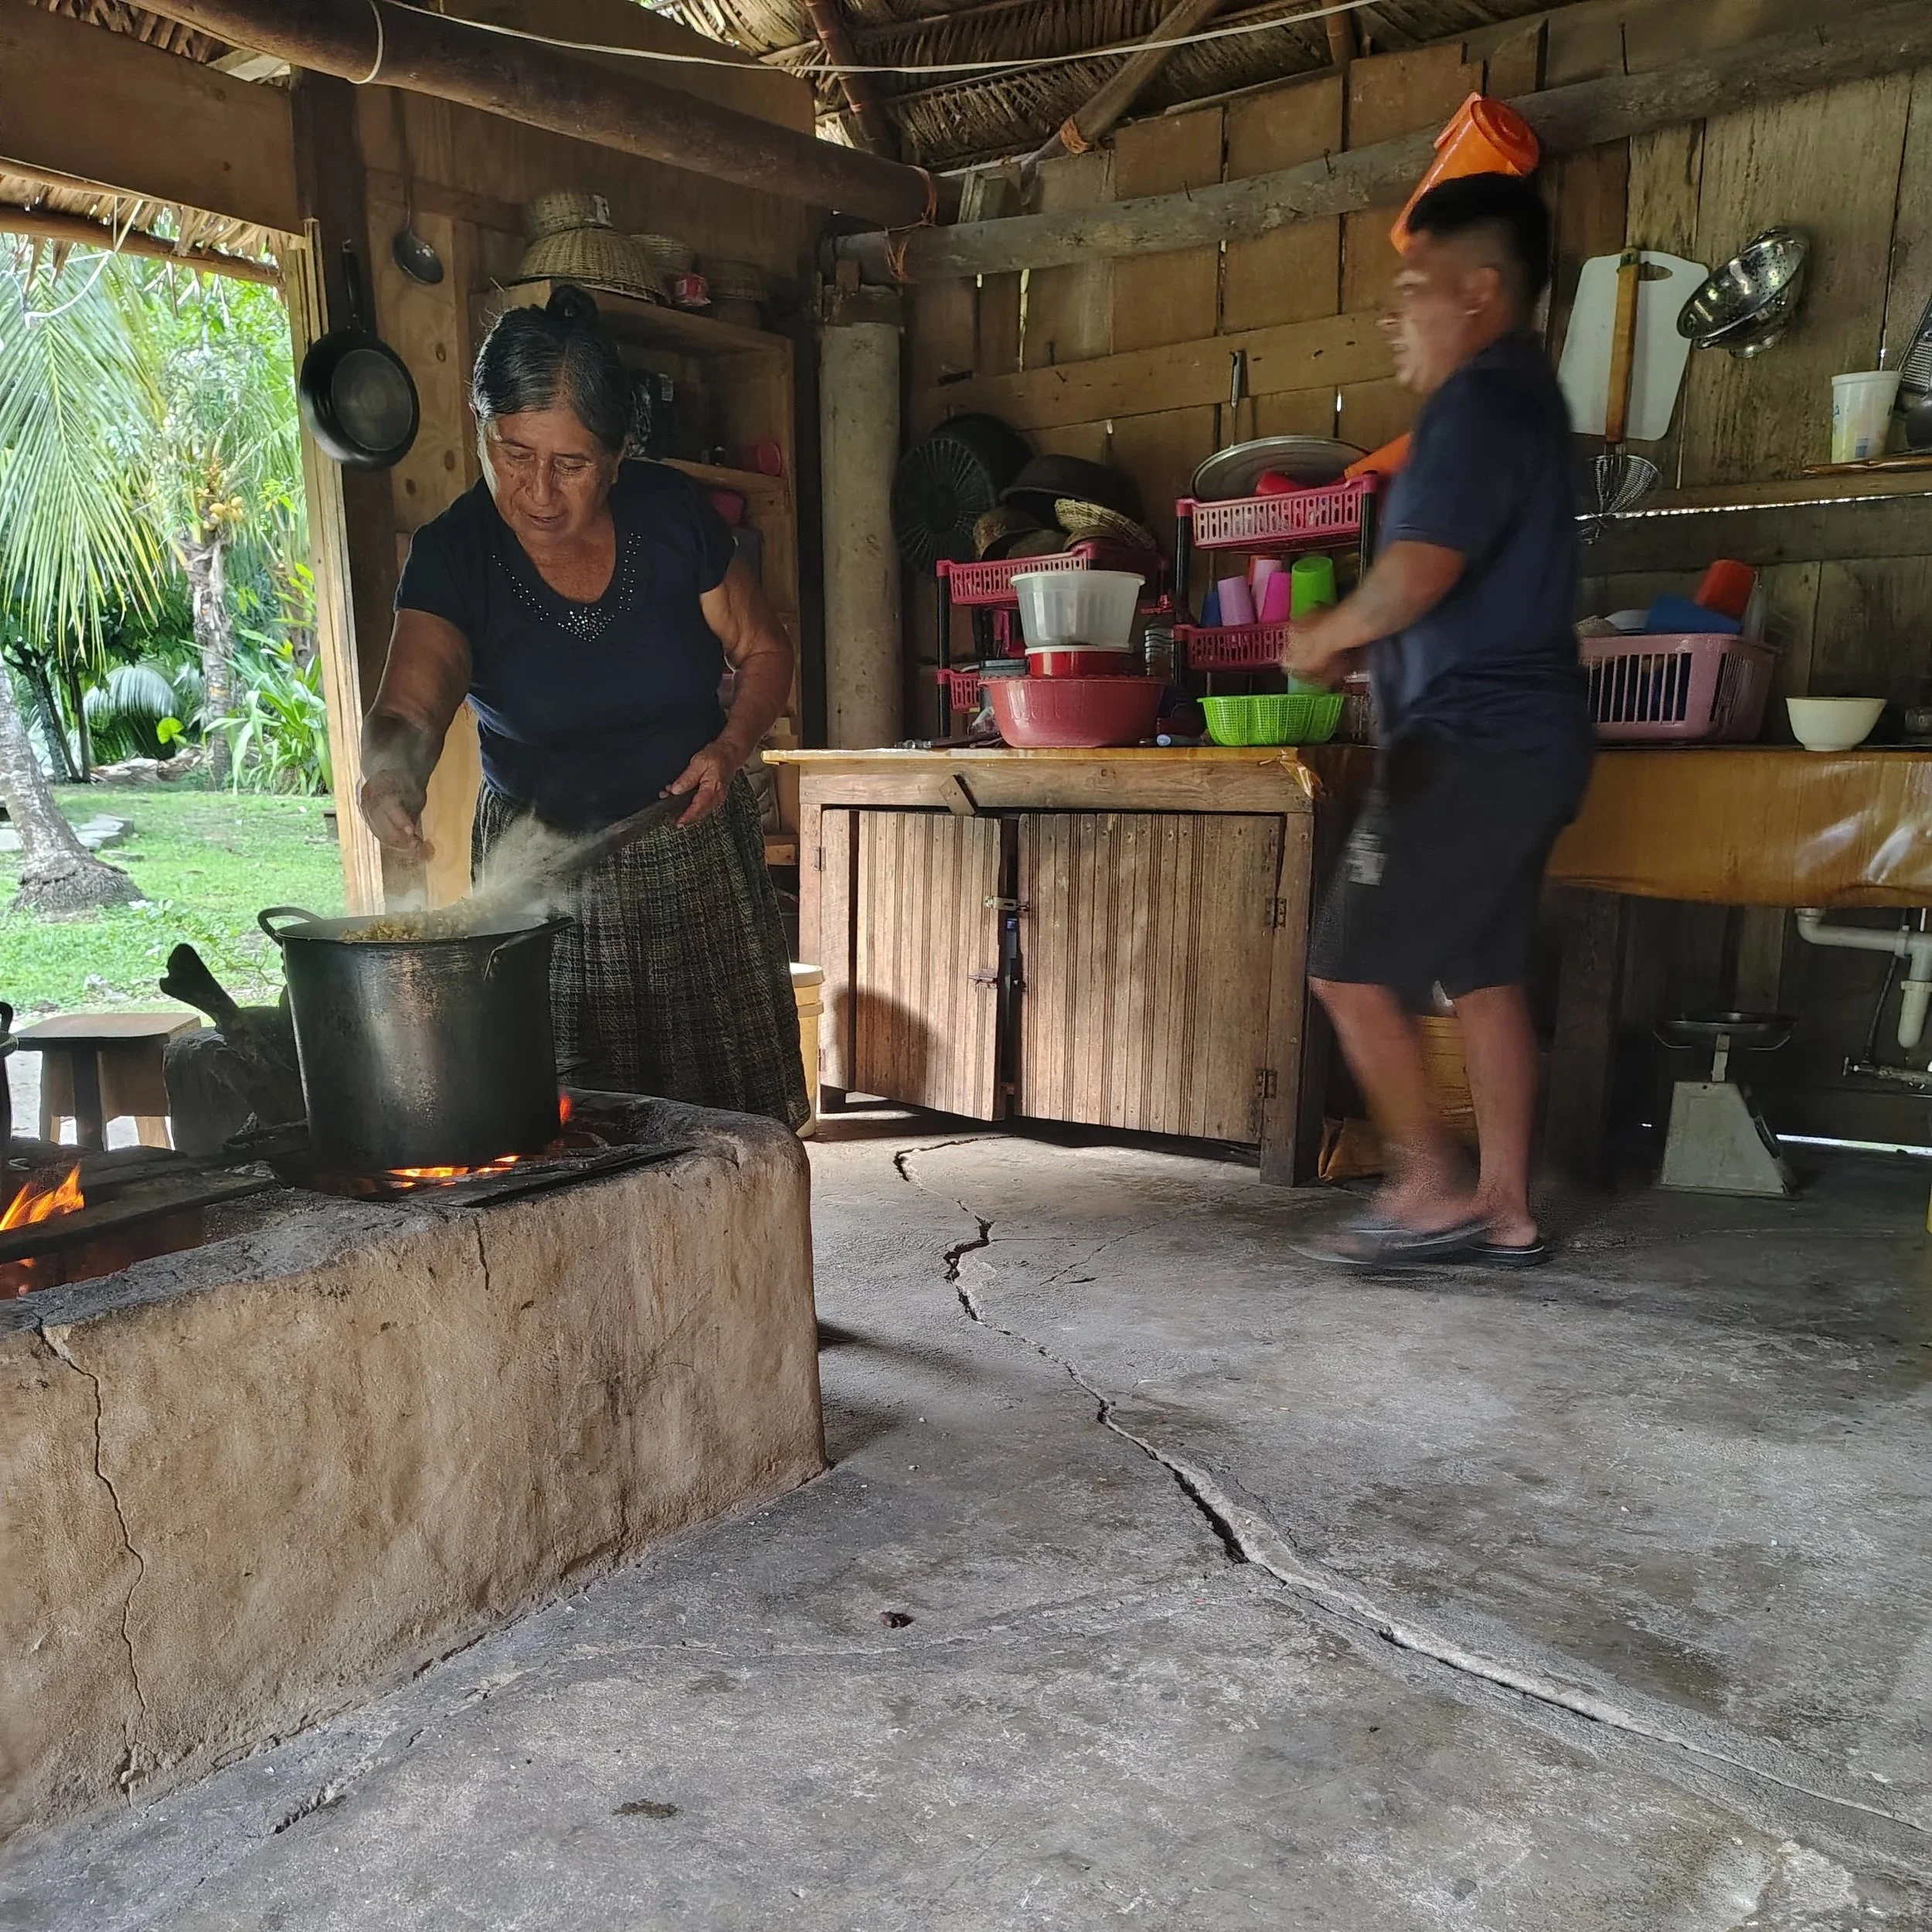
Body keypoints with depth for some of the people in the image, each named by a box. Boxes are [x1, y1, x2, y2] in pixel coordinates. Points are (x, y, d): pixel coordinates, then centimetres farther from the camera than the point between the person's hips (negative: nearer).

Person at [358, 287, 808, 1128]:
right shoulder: (454, 554, -11)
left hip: (699, 855, 2)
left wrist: (731, 746, -14)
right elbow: (407, 710, -22)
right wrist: (390, 767, -46)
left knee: (731, 1107, 5)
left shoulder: (673, 515, -7)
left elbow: (764, 651, 5)